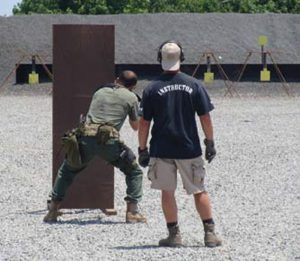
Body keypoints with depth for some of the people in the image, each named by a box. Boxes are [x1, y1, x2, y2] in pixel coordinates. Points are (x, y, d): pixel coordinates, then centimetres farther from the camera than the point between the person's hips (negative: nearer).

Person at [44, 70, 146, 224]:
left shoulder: (100, 91, 25)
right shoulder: (131, 97, 13)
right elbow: (135, 126, 23)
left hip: (86, 137, 3)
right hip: (109, 140, -3)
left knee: (66, 171, 24)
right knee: (134, 172, 16)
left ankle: (53, 211, 16)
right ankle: (132, 212, 5)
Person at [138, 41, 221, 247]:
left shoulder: (152, 89, -5)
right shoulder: (194, 85, -2)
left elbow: (144, 123, -3)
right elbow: (205, 117, 0)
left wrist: (142, 149, 5)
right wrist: (210, 143, 9)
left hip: (161, 150, -1)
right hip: (190, 149, 1)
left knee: (167, 192, 8)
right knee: (199, 191, 11)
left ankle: (174, 235, 7)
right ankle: (210, 233, 8)